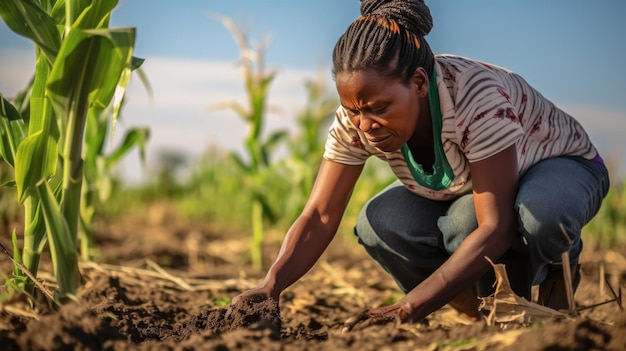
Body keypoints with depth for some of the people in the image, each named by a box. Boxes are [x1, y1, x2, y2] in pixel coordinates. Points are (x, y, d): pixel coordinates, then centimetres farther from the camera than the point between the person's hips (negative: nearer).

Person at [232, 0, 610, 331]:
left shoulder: (479, 98, -39)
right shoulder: (356, 119, -24)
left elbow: (494, 228, -41)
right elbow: (320, 215, -24)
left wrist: (408, 309, -49)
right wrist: (272, 284, -43)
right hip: (460, 188, 5)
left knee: (538, 214, -42)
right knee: (378, 224, -24)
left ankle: (556, 272, -6)